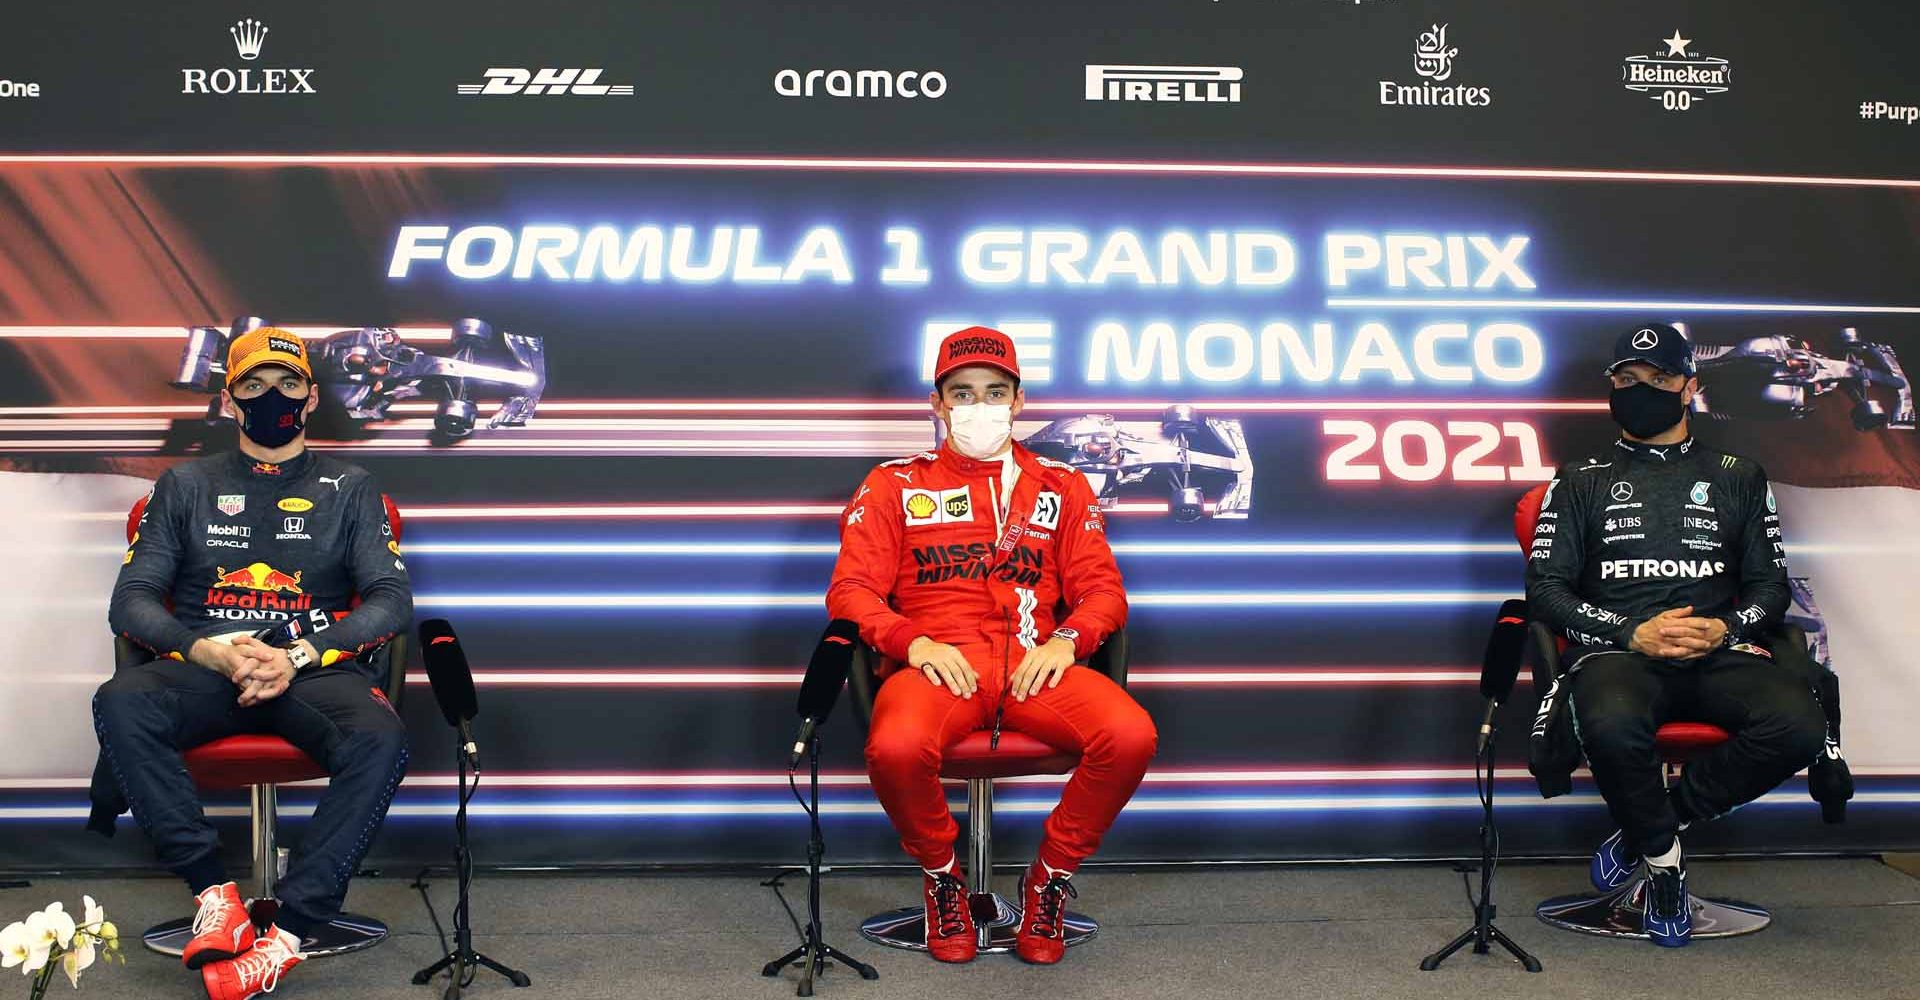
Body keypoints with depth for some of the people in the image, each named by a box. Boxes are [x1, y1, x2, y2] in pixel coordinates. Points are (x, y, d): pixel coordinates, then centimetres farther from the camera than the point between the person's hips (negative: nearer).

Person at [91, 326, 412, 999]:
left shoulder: (348, 490, 16)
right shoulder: (186, 487, 19)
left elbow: (392, 598, 5)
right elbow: (131, 598, 10)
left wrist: (299, 657, -12)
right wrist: (207, 651, -11)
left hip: (317, 670, -1)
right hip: (202, 666, 2)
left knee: (379, 740, -35)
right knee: (120, 703, -32)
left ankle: (286, 932, -34)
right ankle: (212, 889, -27)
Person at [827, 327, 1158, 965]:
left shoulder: (1061, 488, 22)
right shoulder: (894, 486, 17)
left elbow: (1102, 589, 15)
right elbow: (851, 590, 8)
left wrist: (1066, 639, -8)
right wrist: (913, 641, -12)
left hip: (1033, 665, 2)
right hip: (938, 664, -1)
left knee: (1131, 736, -28)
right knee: (897, 747, -37)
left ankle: (1051, 876, -2)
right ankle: (942, 877, -3)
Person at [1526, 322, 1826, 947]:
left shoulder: (1738, 479, 21)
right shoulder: (1582, 481, 16)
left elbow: (1771, 587, 17)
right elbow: (1545, 588, 6)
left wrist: (1725, 629, -6)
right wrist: (1633, 632, -9)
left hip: (1719, 651, 2)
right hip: (1617, 651, -2)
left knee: (1797, 725, -31)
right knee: (1612, 725, -39)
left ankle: (1644, 829, -10)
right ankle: (1663, 857, -8)